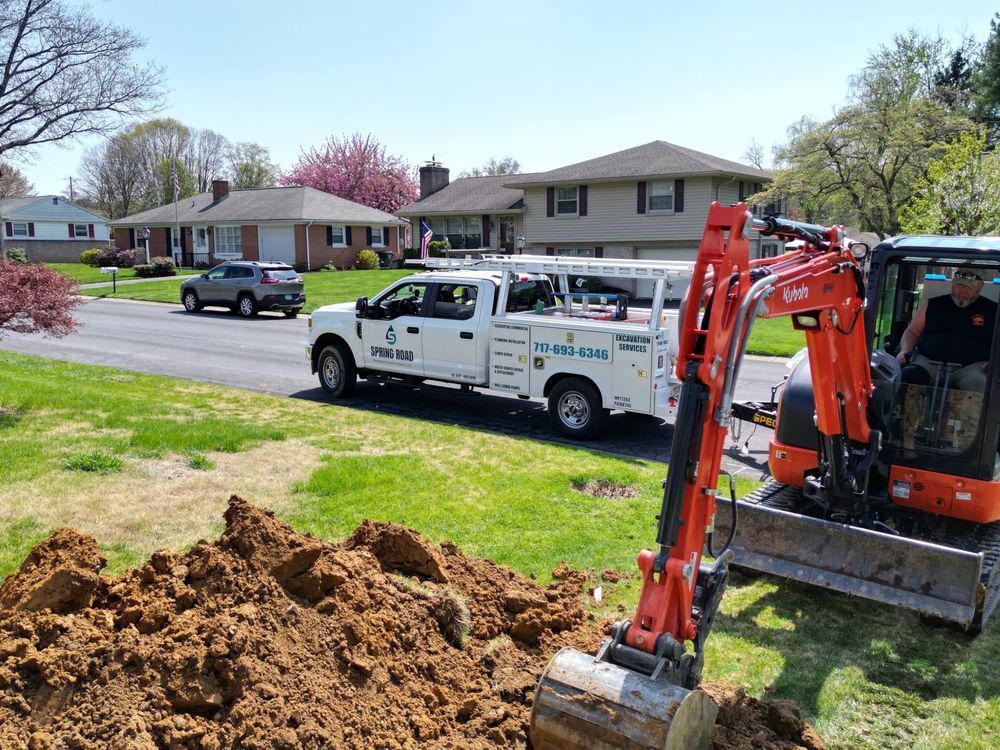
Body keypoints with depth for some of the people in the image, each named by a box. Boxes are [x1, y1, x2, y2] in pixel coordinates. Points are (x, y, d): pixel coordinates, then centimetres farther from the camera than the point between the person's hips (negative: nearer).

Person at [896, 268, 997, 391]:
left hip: (971, 367, -1)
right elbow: (912, 332, 21)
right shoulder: (932, 305, 21)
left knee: (979, 385, -36)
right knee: (908, 375, -32)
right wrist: (905, 352, 0)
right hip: (928, 362, 1)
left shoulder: (992, 310, 17)